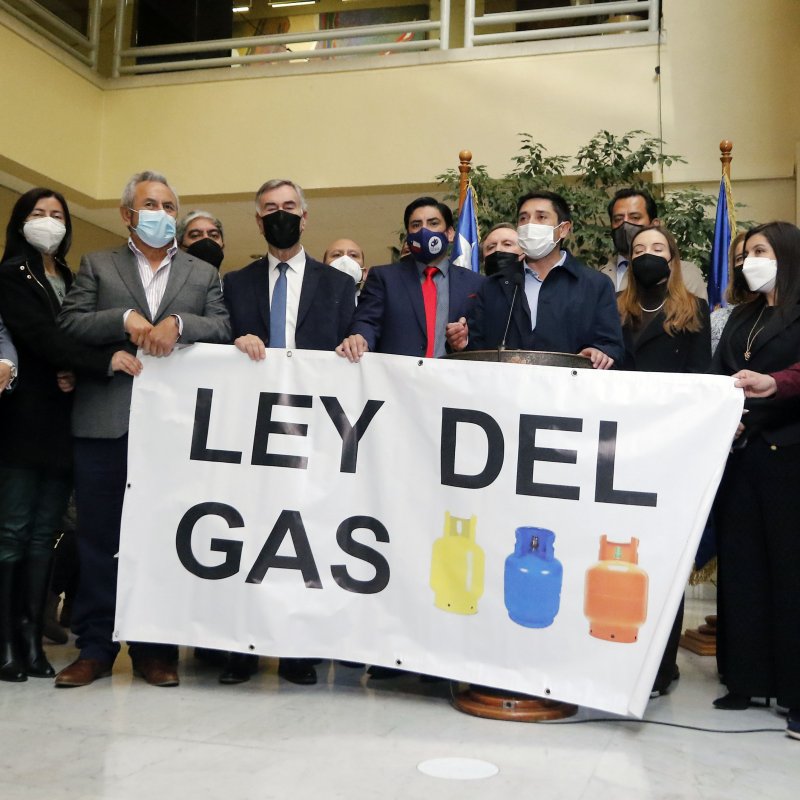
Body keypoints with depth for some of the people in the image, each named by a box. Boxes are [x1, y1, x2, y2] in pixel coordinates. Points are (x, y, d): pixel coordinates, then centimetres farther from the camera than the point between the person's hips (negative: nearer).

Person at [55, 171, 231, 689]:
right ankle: (96, 647, 13)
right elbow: (69, 322, 2)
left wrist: (177, 323, -15)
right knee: (98, 537, 3)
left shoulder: (204, 274, 16)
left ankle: (156, 648, 14)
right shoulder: (97, 266, 14)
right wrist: (125, 319, -12)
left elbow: (223, 328, 1)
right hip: (107, 421, 0)